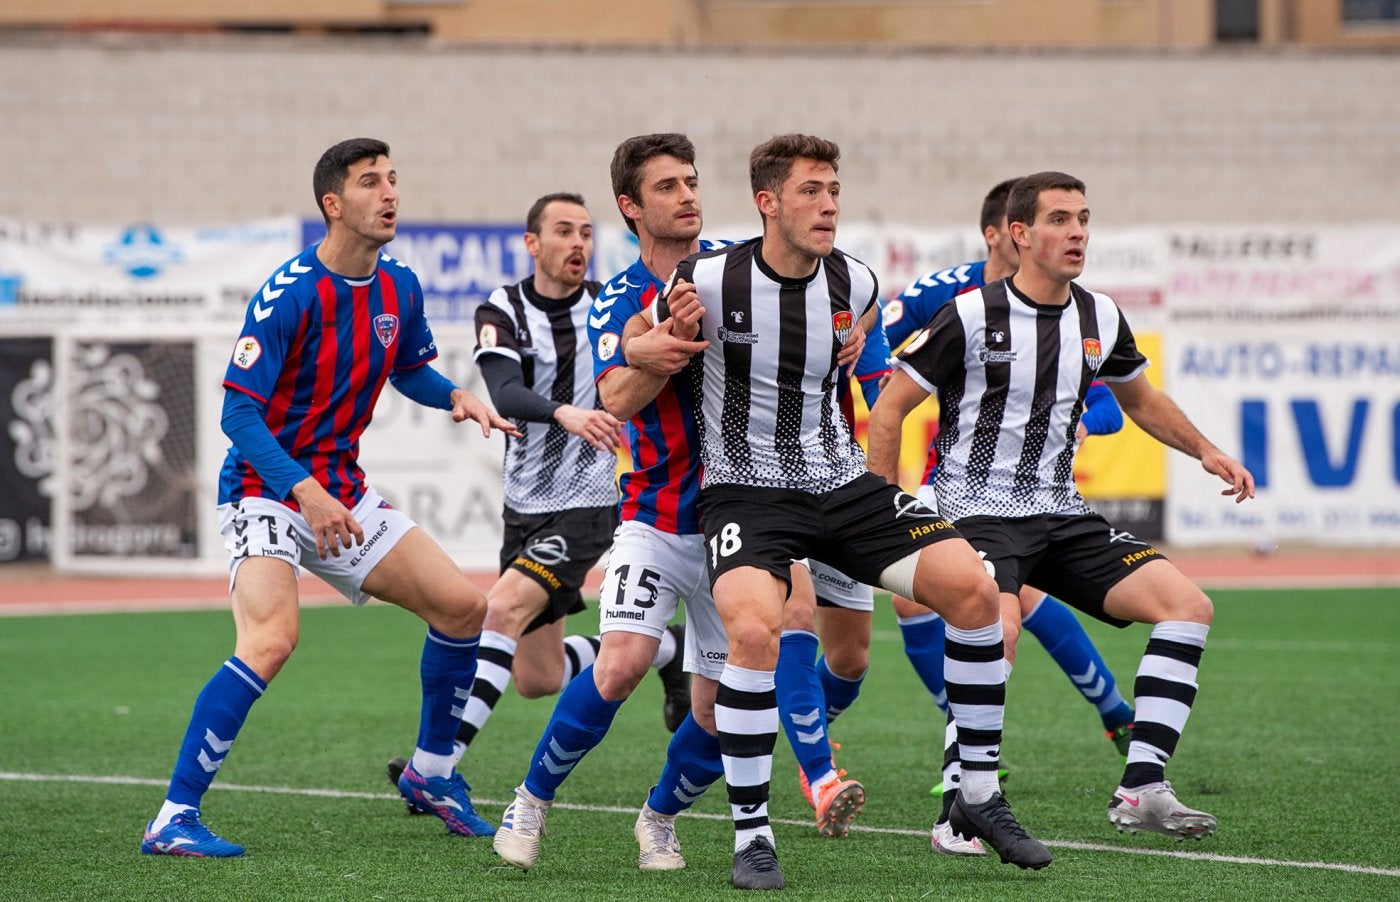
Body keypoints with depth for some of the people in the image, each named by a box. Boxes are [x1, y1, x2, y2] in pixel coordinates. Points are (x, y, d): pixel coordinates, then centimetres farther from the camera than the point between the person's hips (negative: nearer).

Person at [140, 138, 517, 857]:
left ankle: (432, 771, 27)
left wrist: (455, 396, 0)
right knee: (270, 640, -29)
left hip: (341, 494, 8)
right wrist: (305, 491, -32)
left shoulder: (400, 289, 2)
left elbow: (410, 370, 23)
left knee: (462, 608, 5)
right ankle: (174, 819, -24)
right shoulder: (290, 295, -20)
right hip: (265, 491, -8)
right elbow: (238, 412, -21)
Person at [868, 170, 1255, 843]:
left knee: (1187, 605, -9)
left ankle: (1140, 790, -9)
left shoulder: (1099, 319, 8)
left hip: (1062, 516, 6)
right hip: (981, 513, -6)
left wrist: (1205, 451, 16)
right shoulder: (973, 316, -10)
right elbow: (888, 409, -5)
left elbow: (1140, 399, 29)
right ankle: (961, 813, -21)